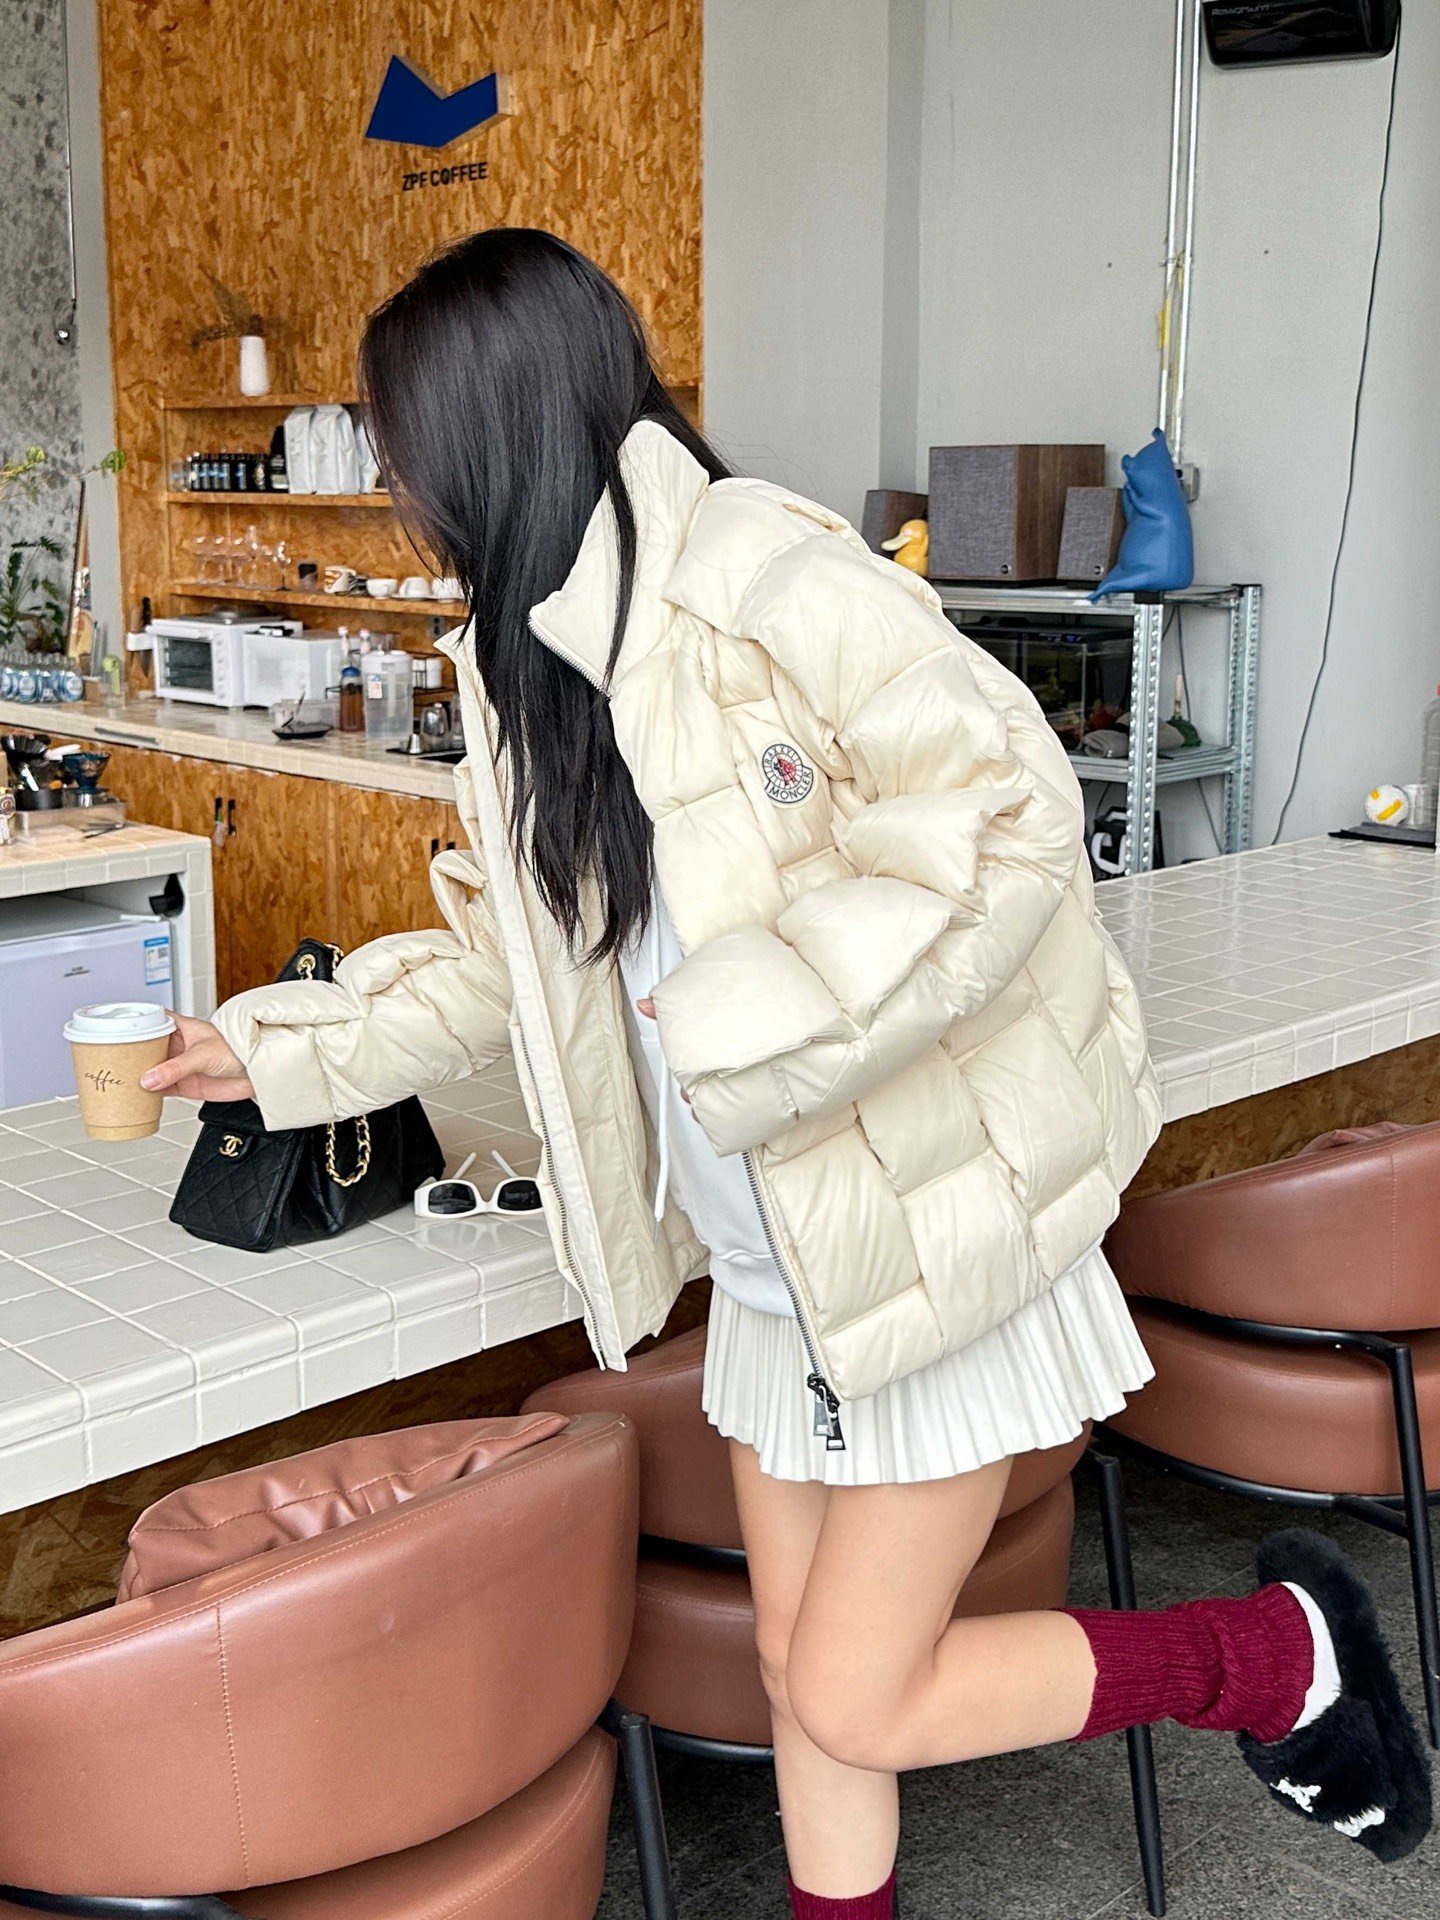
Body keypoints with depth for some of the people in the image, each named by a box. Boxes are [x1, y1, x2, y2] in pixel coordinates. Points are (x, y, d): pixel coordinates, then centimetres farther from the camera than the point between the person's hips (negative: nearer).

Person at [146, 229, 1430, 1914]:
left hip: (931, 1235, -8)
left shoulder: (753, 577, -20)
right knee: (802, 1670, 16)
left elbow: (1010, 811, -26)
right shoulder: (532, 670, 8)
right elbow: (499, 960, 20)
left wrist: (744, 1022, -26)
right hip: (773, 1265, 8)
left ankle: (1284, 1653, 18)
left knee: (863, 1700, 1)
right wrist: (281, 1049, 24)